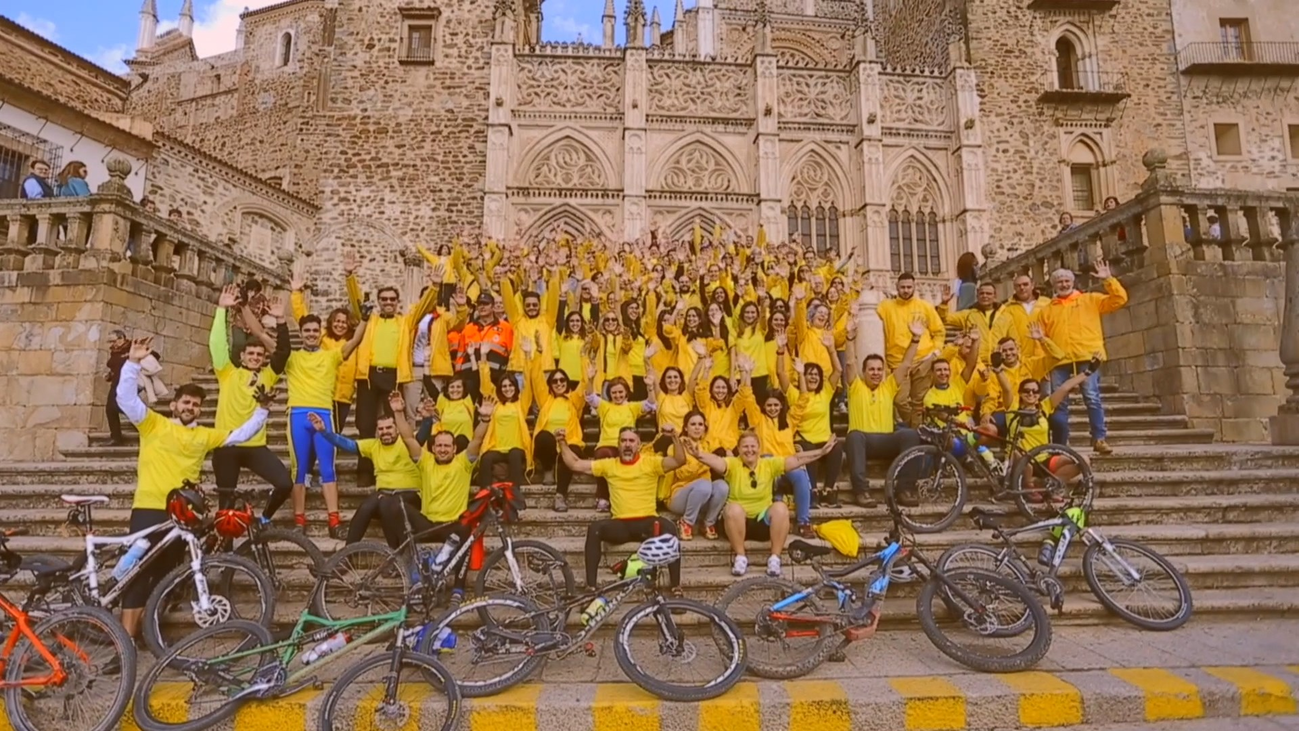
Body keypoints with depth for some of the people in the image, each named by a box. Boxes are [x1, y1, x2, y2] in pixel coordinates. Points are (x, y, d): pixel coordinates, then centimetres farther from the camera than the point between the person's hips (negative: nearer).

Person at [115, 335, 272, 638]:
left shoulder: (205, 435, 13)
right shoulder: (153, 424, 4)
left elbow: (241, 435, 17)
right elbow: (126, 397, -8)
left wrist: (261, 409, 6)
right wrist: (133, 362, -18)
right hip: (148, 509, -4)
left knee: (163, 574, 11)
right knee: (138, 573, -3)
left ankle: (147, 627, 23)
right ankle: (126, 635, 2)